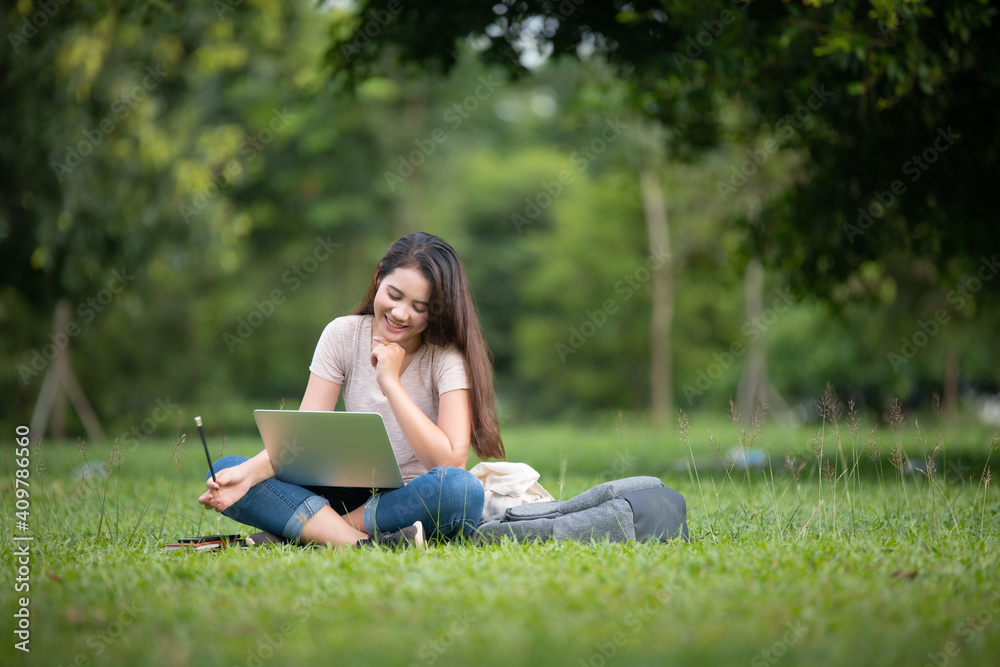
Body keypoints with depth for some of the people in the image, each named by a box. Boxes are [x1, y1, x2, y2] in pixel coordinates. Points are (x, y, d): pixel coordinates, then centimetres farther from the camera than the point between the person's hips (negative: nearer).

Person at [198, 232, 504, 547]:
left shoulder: (449, 355, -10)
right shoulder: (343, 335, -1)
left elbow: (451, 462, -21)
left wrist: (391, 382, -20)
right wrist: (249, 473, -26)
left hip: (420, 504, -3)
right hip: (354, 495, 3)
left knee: (462, 489, -39)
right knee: (224, 470, -17)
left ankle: (309, 530, -25)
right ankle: (362, 543, -35)